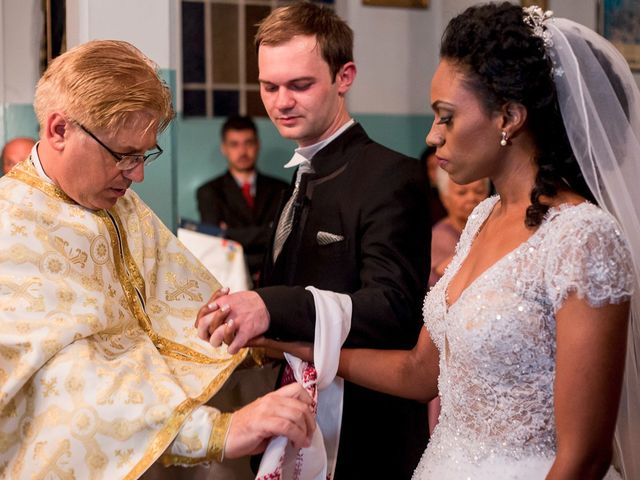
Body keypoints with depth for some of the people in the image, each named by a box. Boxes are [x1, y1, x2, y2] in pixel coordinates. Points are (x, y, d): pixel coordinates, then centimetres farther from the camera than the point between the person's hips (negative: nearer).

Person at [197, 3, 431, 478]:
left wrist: (272, 307, -40)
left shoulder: (392, 177, -15)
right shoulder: (302, 179, 13)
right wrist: (239, 313, -2)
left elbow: (392, 307, -27)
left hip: (364, 442, -8)